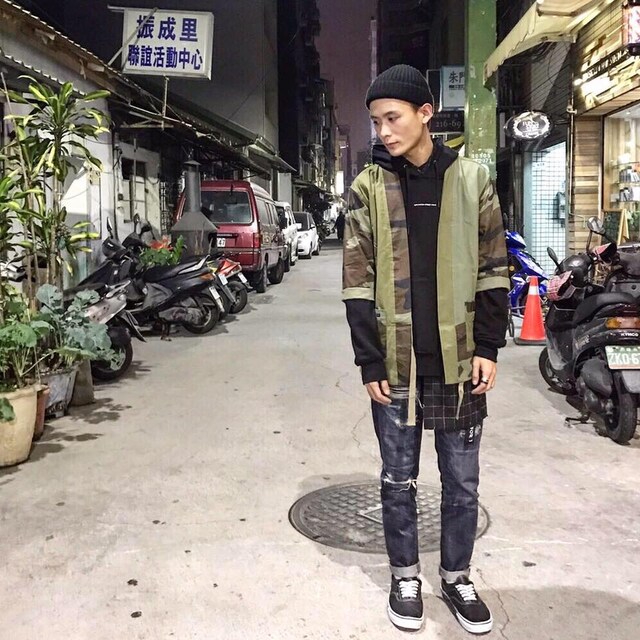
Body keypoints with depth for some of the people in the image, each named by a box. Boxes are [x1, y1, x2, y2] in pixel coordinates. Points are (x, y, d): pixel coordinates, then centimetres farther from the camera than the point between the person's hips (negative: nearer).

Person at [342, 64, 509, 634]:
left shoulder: (472, 180, 2)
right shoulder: (368, 189, 1)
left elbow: (493, 270, 4)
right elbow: (358, 284, -2)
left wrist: (488, 348, -2)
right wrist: (370, 363, -7)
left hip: (459, 360, 1)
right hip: (395, 362, 0)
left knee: (462, 482, 11)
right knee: (399, 480, 11)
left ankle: (456, 577, 32)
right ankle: (405, 577, 31)